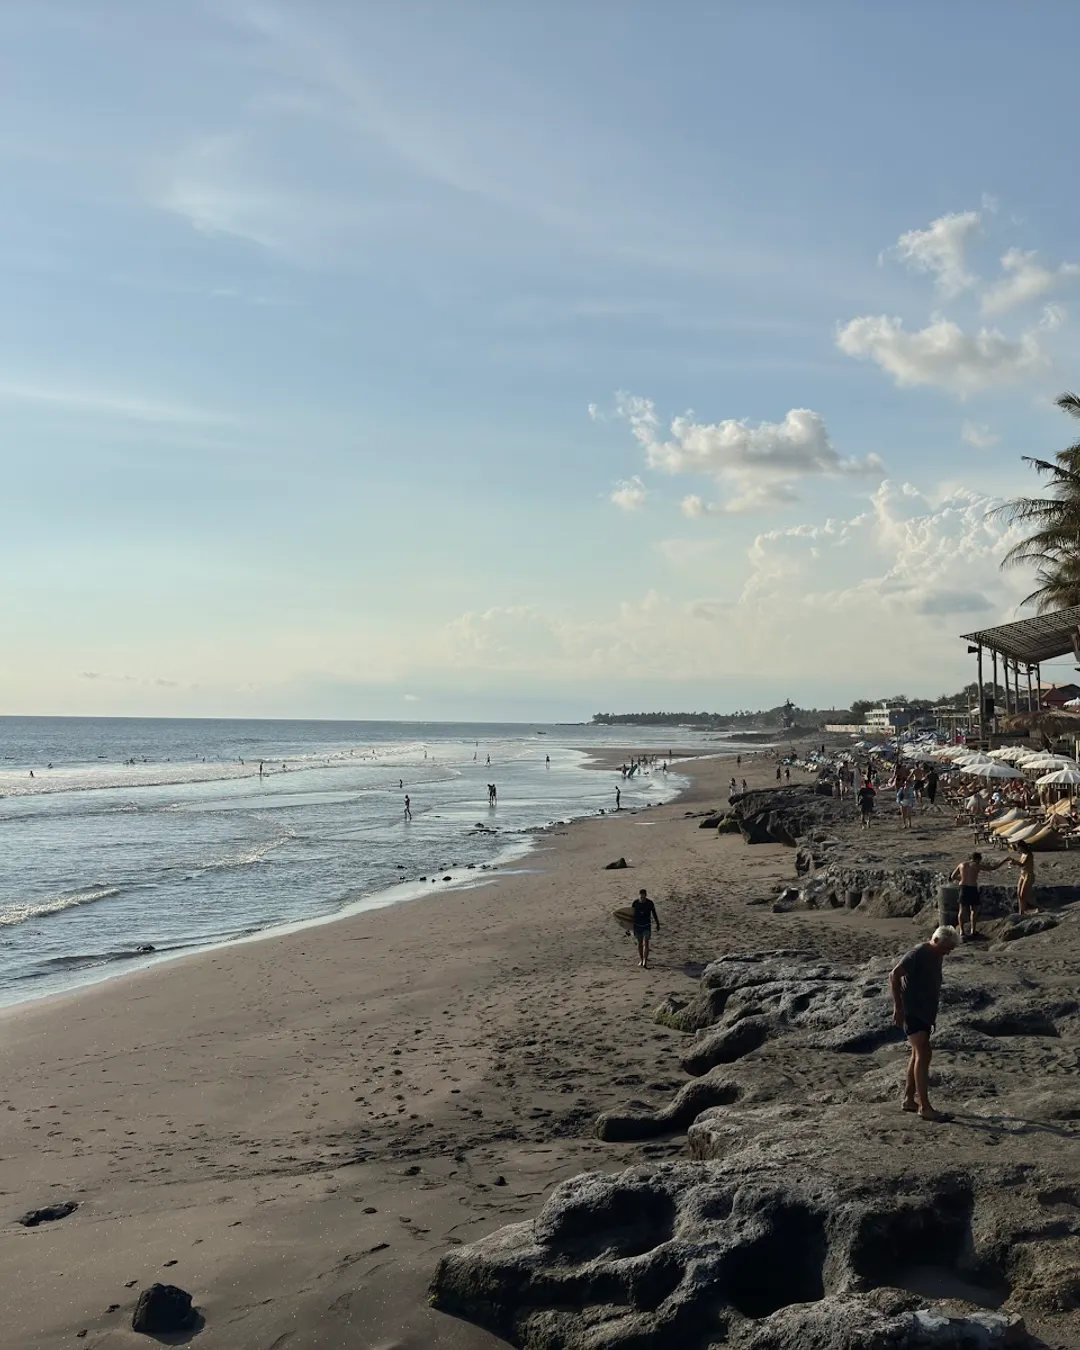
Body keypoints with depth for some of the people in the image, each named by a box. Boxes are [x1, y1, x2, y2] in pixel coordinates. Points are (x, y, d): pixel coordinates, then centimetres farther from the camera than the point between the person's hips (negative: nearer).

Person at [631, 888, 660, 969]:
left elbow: (654, 914, 2)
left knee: (646, 943, -10)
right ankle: (641, 960, 28)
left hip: (647, 926, -1)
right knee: (640, 943, 13)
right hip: (637, 926, 1)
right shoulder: (635, 903, -12)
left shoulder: (650, 903, -13)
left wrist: (658, 924, 10)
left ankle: (645, 962, -15)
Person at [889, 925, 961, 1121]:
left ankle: (909, 1099, 24)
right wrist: (897, 1007, -22)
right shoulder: (917, 954, -17)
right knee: (923, 1054, -14)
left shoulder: (936, 957, 11)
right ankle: (924, 1107, -14)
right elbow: (894, 976, -21)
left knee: (918, 1055, 14)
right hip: (912, 1011, -10)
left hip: (925, 1012, 10)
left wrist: (932, 1017, 23)